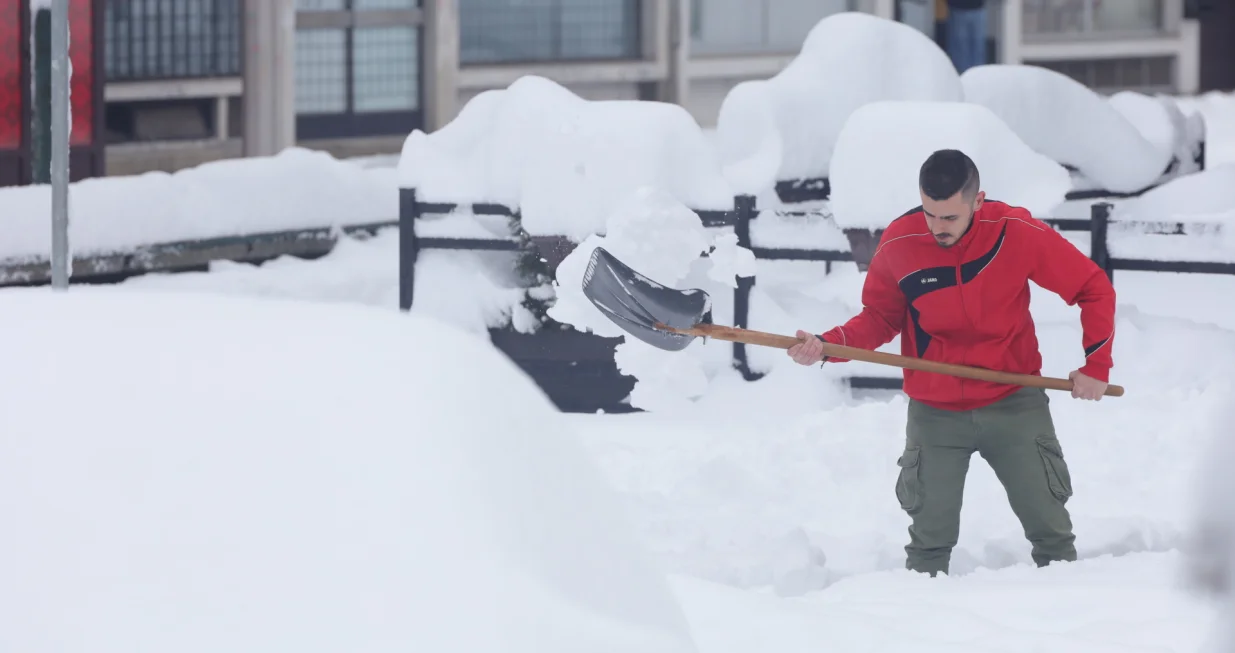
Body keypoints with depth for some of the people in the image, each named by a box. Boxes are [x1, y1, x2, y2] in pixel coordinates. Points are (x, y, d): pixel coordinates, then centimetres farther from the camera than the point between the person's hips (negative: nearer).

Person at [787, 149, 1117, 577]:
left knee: (1049, 527, 7)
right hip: (935, 413, 1)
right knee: (931, 539, 6)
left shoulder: (1017, 232, -16)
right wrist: (828, 346, -15)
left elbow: (1094, 289, -6)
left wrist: (1096, 366, -10)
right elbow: (881, 317, 2)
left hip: (1015, 404, 0)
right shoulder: (898, 244, -13)